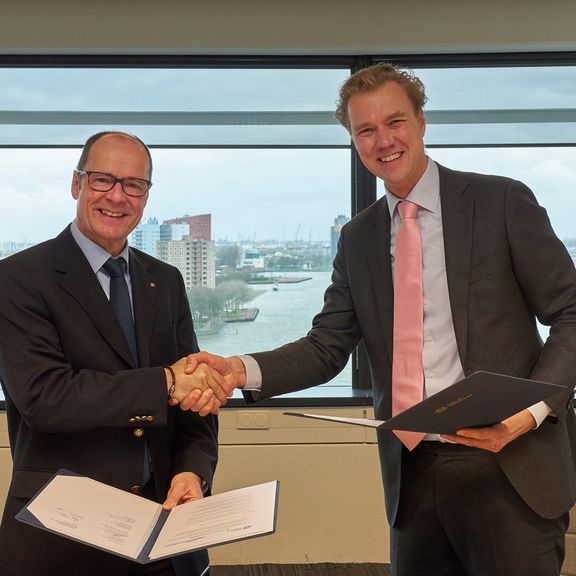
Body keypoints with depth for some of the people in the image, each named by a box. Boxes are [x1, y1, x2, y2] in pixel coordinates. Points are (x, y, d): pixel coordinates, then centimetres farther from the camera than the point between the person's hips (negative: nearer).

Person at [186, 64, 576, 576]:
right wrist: (241, 369, -11)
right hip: (413, 472, 4)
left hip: (509, 466, -3)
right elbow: (327, 346, 7)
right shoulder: (358, 238, 10)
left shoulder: (503, 202, -3)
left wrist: (533, 408, -19)